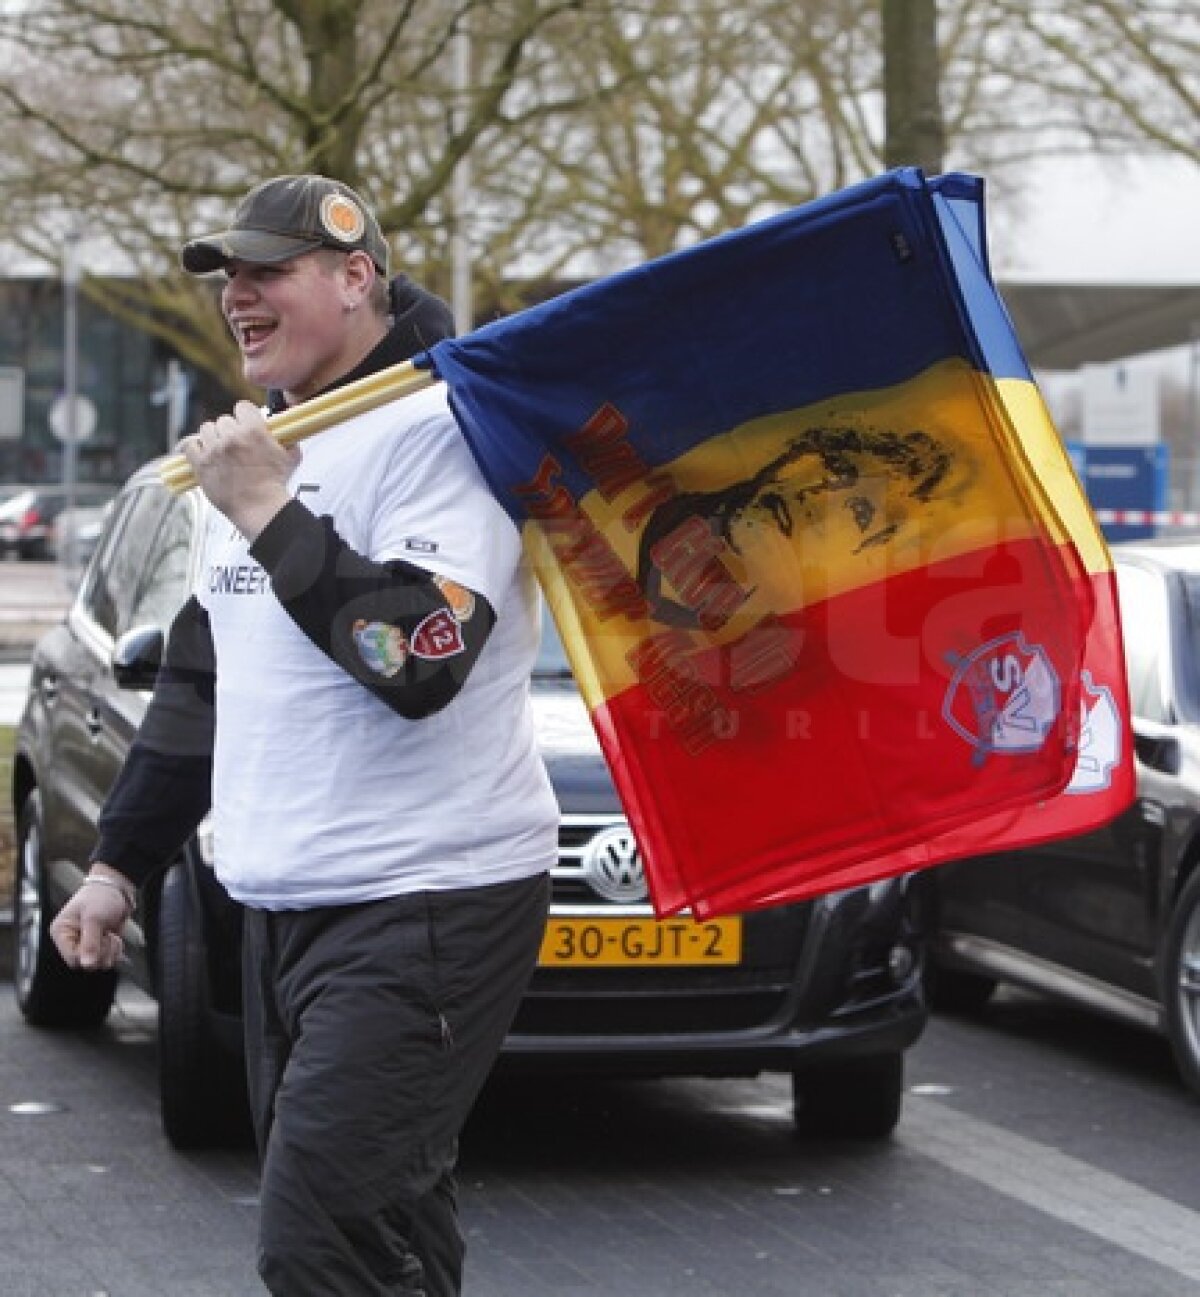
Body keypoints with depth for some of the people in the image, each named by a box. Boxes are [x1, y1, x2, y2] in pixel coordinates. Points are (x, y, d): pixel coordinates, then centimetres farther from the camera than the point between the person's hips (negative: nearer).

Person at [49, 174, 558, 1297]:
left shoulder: (435, 432, -11)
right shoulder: (260, 451, 18)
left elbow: (421, 663, -23)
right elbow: (199, 682, 25)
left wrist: (273, 518, -22)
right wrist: (118, 863, 23)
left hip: (424, 904, -9)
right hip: (280, 908, 9)